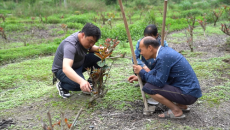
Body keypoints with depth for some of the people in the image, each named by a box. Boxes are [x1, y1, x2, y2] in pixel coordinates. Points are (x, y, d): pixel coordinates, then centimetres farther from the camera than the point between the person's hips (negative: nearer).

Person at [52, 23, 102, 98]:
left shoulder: (85, 39, -11)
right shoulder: (70, 44, -36)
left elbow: (90, 48, 11)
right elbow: (66, 68, -49)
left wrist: (99, 49, -13)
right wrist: (81, 81, -64)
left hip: (78, 64, 8)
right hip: (62, 70, -7)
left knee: (99, 58, -13)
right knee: (80, 85, -35)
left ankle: (92, 83, 3)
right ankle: (62, 85, -3)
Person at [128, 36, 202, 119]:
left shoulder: (162, 57, -20)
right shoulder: (164, 50, 8)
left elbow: (159, 83, -20)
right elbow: (156, 73, 20)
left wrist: (141, 72, -8)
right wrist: (140, 77, 13)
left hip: (188, 94, -10)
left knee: (148, 88, -15)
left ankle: (176, 111, -3)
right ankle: (182, 105, 19)